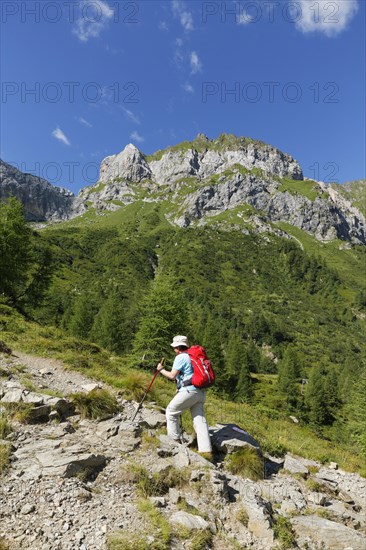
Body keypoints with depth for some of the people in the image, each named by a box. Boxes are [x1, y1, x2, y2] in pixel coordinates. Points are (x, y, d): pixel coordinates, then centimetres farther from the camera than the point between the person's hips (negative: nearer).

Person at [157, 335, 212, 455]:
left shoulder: (180, 357, -6)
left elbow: (172, 376, -9)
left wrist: (161, 369, 7)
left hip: (189, 391, -8)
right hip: (200, 392, 8)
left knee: (171, 412, 11)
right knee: (200, 420, 5)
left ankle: (175, 440, 16)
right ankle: (206, 451, 0)